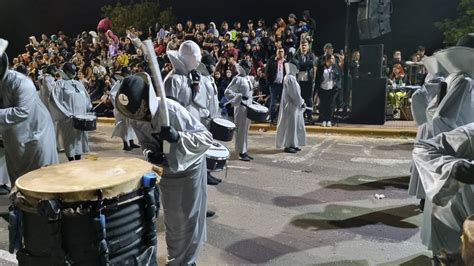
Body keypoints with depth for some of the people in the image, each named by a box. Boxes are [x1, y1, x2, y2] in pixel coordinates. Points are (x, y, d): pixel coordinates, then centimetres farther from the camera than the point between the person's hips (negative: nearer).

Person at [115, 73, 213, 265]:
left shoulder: (172, 110, -32)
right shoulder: (136, 120, -15)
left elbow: (207, 138, -30)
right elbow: (146, 144, 0)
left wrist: (177, 137, -45)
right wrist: (150, 154, -24)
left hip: (190, 168, -4)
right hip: (166, 170, 5)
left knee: (189, 218, 8)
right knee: (171, 219, 17)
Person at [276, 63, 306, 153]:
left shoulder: (292, 77, 13)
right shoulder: (290, 78, -18)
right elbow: (294, 93, -20)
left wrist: (301, 102, 11)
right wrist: (301, 103, -13)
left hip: (294, 105, 10)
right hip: (291, 106, -10)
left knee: (295, 125, 14)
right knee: (290, 125, -3)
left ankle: (293, 144, 21)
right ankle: (288, 146, 5)